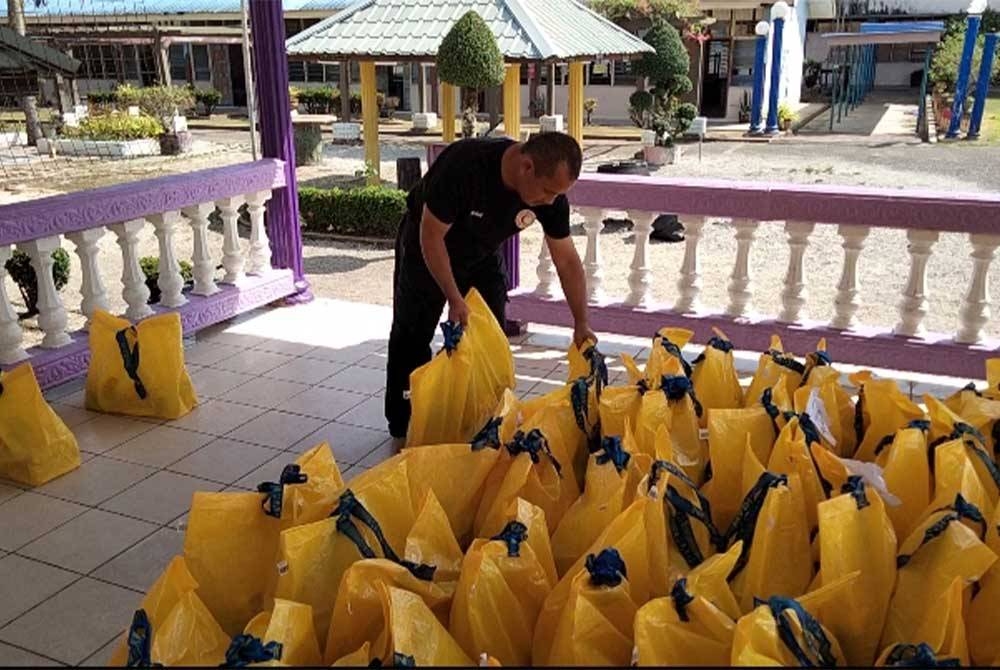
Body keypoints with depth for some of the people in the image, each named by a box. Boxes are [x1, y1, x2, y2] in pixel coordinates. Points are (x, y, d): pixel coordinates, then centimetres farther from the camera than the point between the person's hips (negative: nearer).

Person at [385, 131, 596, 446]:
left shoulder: (552, 195, -24)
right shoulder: (465, 164, -39)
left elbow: (567, 261, -13)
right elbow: (431, 237, -29)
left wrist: (581, 323, -15)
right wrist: (454, 299, -30)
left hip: (482, 255, 4)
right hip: (425, 248, -4)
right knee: (412, 338, 3)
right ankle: (403, 428, 17)